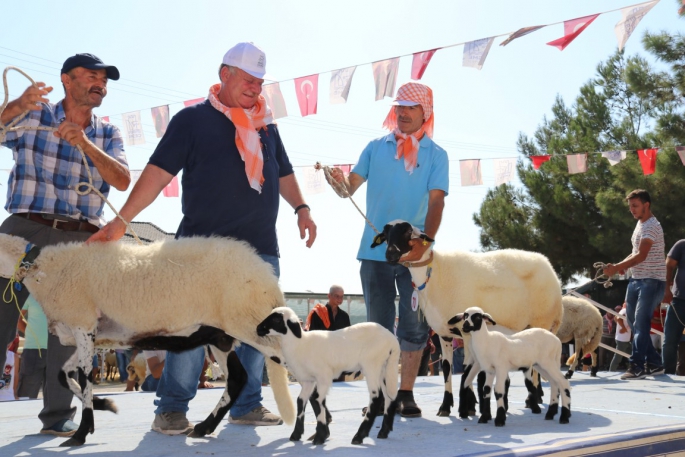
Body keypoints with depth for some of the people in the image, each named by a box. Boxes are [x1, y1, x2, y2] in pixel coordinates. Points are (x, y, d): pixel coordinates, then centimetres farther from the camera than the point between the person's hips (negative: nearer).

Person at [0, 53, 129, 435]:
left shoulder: (108, 134, 13)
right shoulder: (32, 116, 7)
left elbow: (123, 181, -1)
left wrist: (85, 144, -14)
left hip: (80, 239, 2)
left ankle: (59, 414, 6)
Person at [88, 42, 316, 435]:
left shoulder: (266, 125, 19)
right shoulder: (194, 119, 2)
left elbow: (283, 173, 29)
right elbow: (160, 171, -5)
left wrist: (301, 208, 13)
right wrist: (122, 220, -13)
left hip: (261, 247, 6)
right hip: (204, 245, -5)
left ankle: (247, 405, 16)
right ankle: (172, 409, 1)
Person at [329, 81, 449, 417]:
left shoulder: (435, 155, 3)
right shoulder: (376, 148, 10)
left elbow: (436, 203, -7)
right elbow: (351, 187, 6)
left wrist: (424, 241, -23)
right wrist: (339, 179, -18)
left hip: (414, 254, -2)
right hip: (375, 251, 2)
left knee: (413, 326, 0)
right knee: (379, 326, 7)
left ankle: (406, 394, 9)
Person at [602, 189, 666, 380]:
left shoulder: (651, 226, -15)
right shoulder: (640, 224, 16)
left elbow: (641, 256, -26)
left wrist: (617, 268, -32)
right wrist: (617, 266, 3)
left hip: (652, 281, -10)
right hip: (637, 280, 10)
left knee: (641, 324, -13)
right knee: (634, 323, 10)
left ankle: (637, 366, -11)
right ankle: (654, 364, 18)